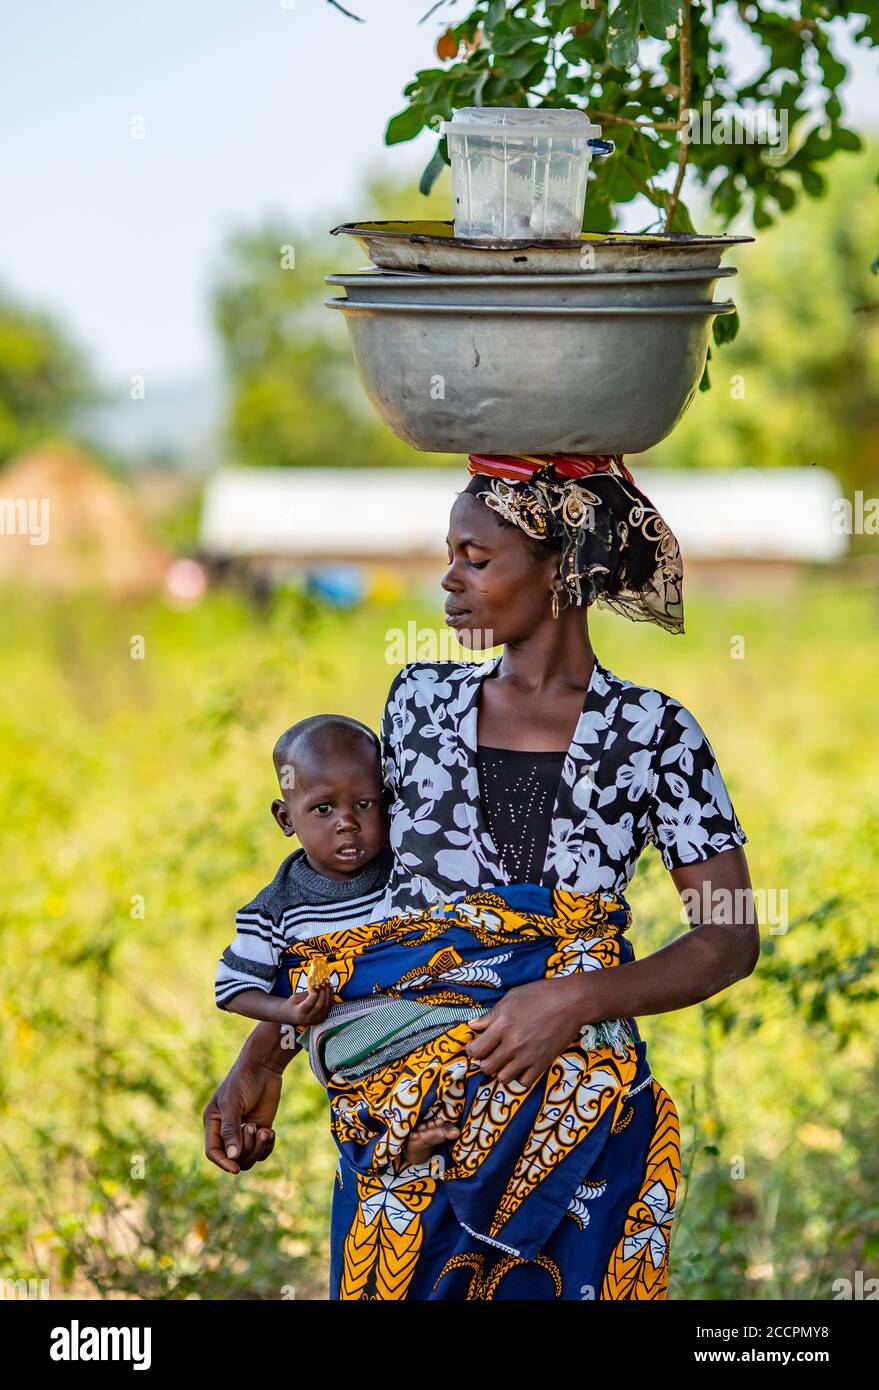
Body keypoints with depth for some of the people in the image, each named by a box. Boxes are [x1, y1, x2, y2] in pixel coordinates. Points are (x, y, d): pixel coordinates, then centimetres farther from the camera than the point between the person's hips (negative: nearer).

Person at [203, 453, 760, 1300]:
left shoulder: (652, 733, -3)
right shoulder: (421, 701, 7)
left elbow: (731, 941, -5)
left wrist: (578, 998, -20)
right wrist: (260, 1059, 8)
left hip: (574, 1125, -2)